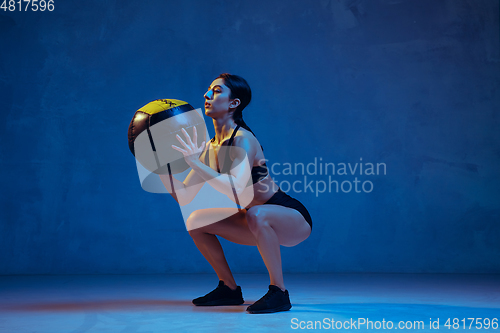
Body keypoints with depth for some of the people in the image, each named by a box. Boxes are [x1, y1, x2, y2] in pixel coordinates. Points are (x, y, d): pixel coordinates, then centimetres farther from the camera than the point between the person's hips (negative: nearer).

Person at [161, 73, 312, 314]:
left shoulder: (243, 139, -21)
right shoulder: (210, 147, 3)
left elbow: (236, 189, -37)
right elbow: (184, 196, 2)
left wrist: (195, 162, -35)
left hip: (295, 220, -8)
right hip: (261, 226, 8)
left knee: (255, 214, -39)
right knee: (196, 221, 2)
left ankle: (279, 293, -23)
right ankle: (229, 289, 14)